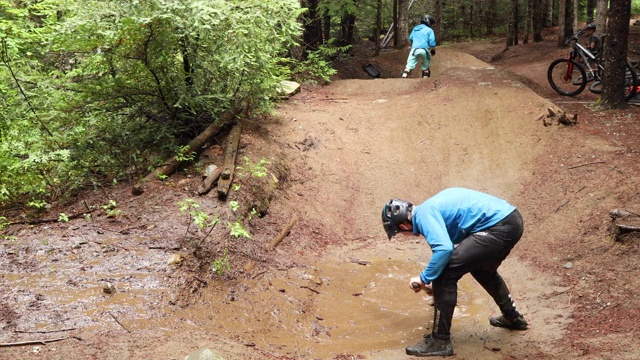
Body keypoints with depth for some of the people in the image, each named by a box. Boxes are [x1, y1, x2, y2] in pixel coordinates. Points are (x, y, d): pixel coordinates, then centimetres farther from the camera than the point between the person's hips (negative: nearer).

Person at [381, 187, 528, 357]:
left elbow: (444, 248, -23)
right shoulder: (431, 207, 22)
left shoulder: (423, 214, -8)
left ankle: (440, 341, 1)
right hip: (511, 219, 11)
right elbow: (449, 244, 34)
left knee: (444, 275, -7)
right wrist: (434, 282, 41)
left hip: (498, 228, -11)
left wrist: (424, 278, -9)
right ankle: (513, 318, 52)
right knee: (482, 270, 35)